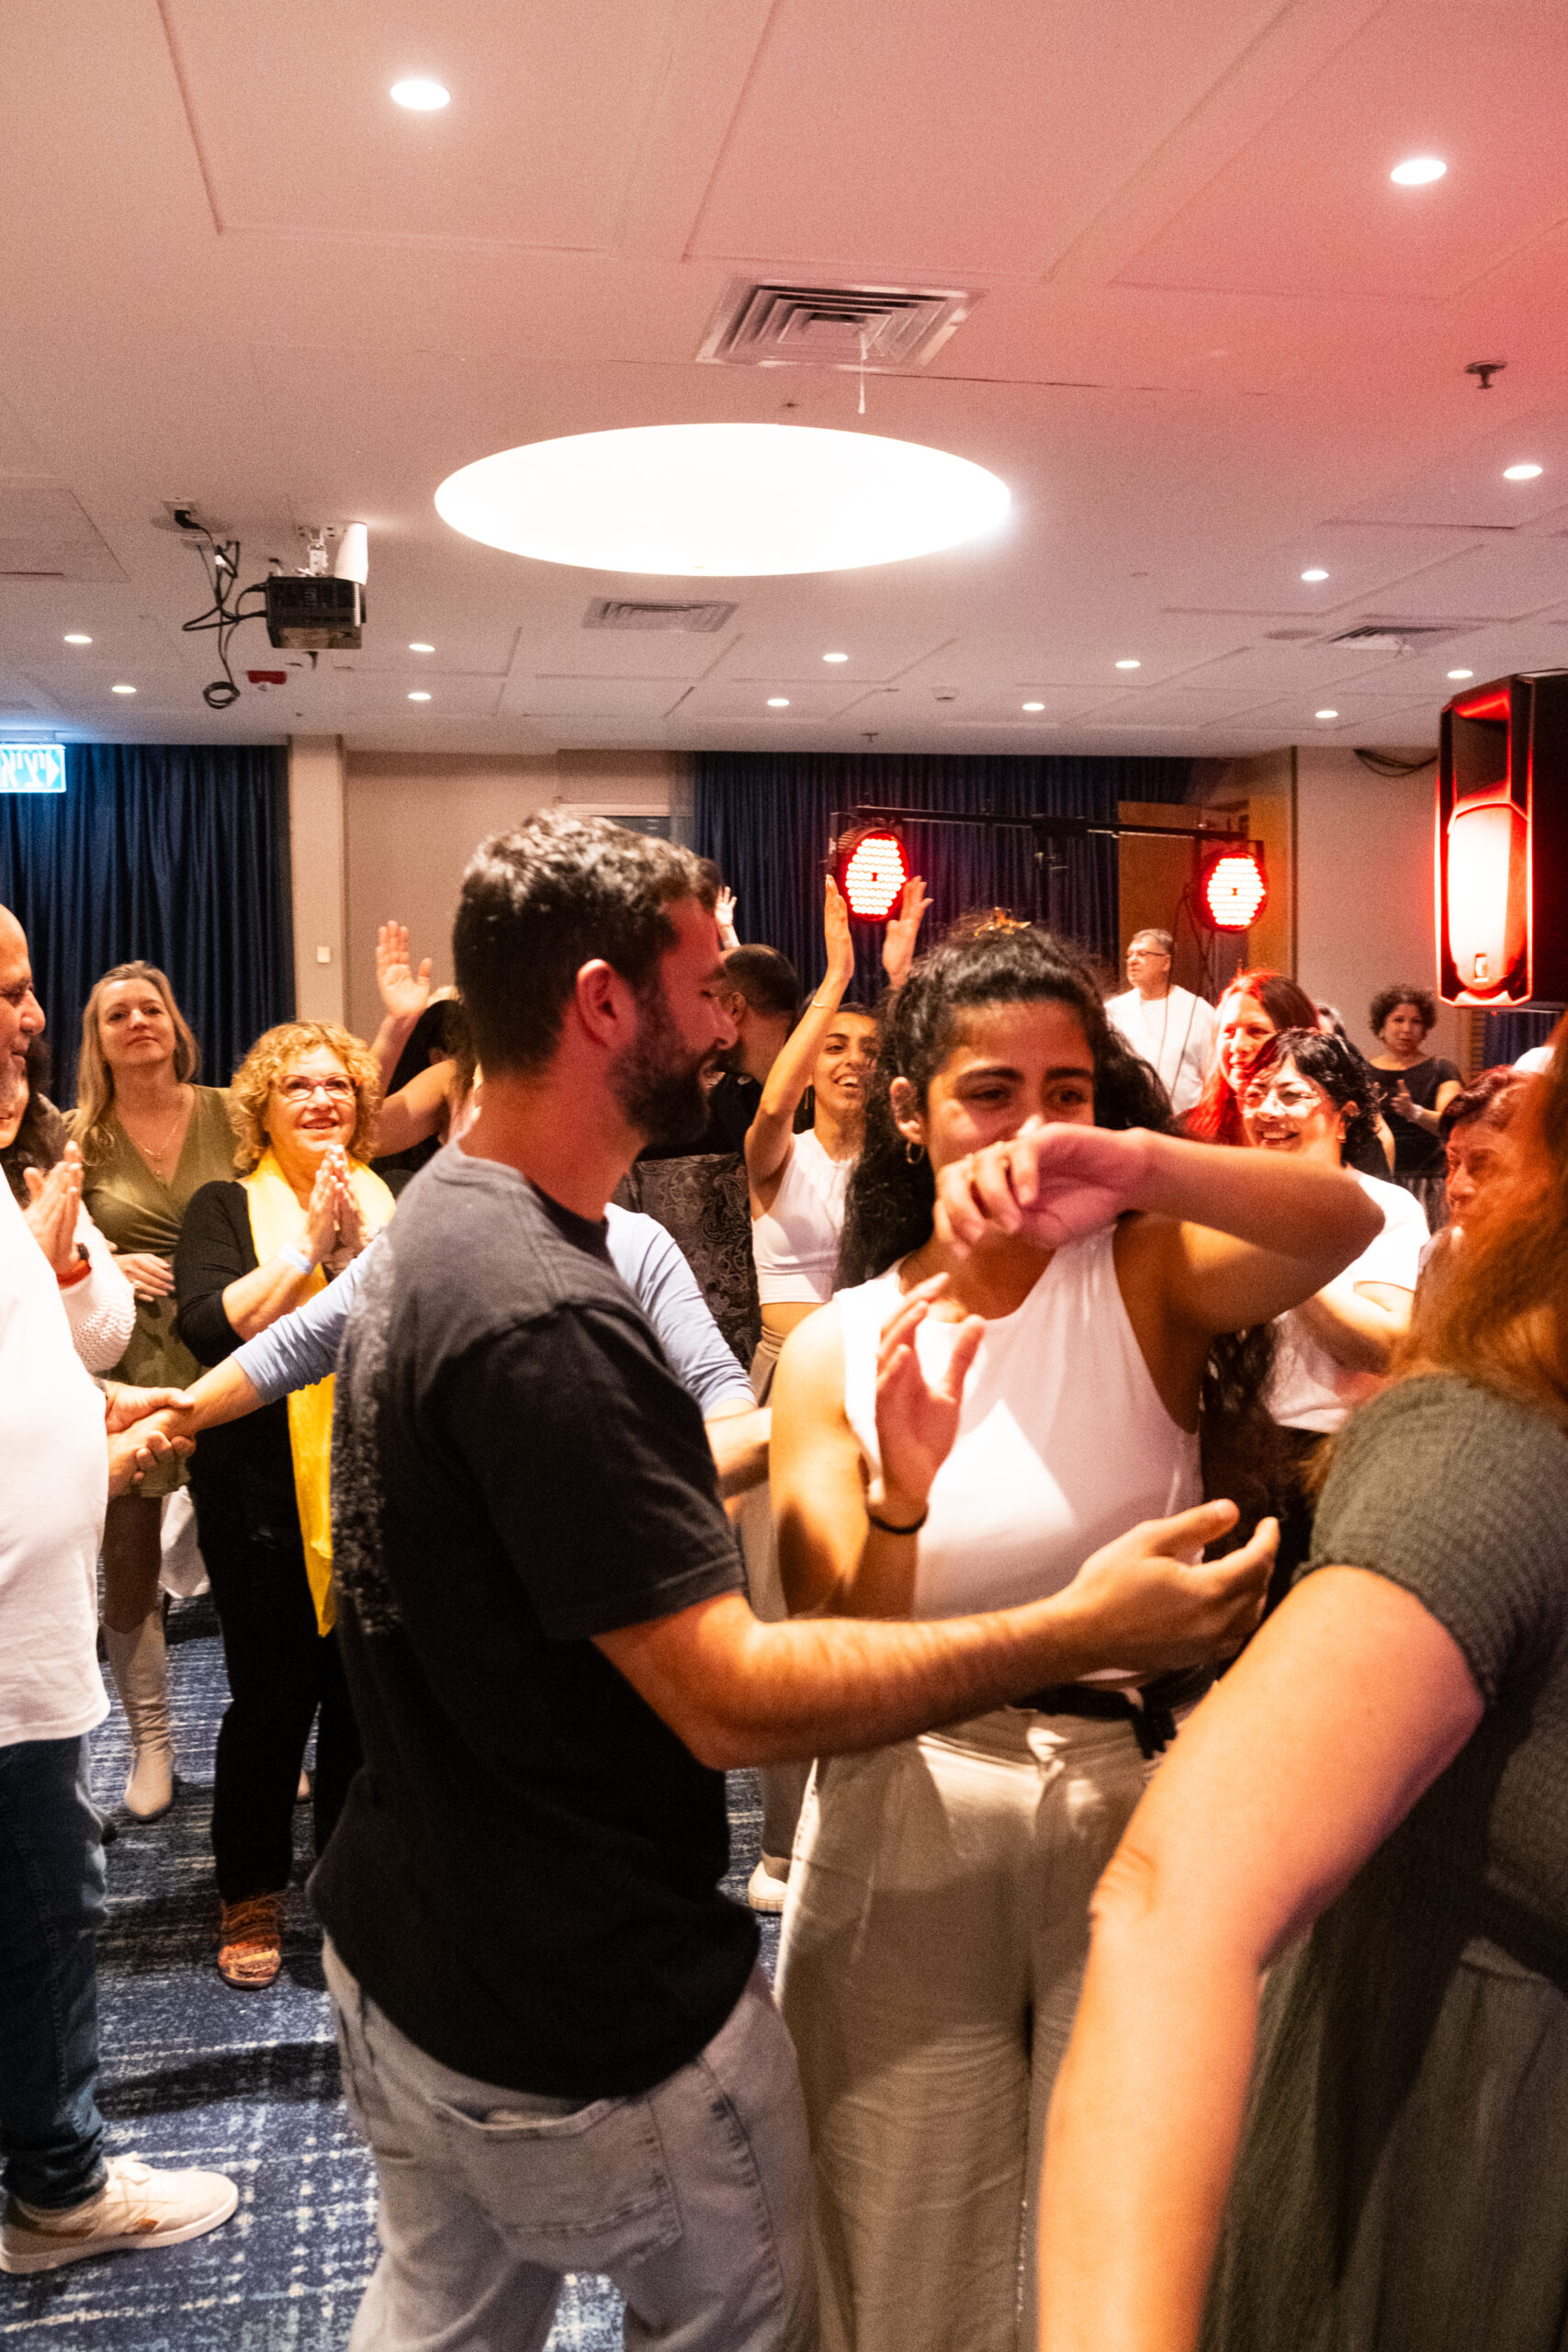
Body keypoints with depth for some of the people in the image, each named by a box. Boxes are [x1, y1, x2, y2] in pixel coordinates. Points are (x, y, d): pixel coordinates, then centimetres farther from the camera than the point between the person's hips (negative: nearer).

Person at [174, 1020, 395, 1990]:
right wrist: (306, 1245, -16)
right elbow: (208, 1326, -13)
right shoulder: (226, 1207, 3)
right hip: (264, 1494, -2)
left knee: (364, 1692, 8)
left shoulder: (391, 1202, 8)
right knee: (271, 1697, 3)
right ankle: (252, 1899, 23)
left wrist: (360, 1239, -19)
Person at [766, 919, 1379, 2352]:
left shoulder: (1144, 1278, -6)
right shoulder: (835, 1350, -4)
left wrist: (1140, 1162, -43)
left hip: (1142, 1812, 0)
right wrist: (901, 1487, -27)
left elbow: (1343, 1225, -27)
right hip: (911, 1835, 1)